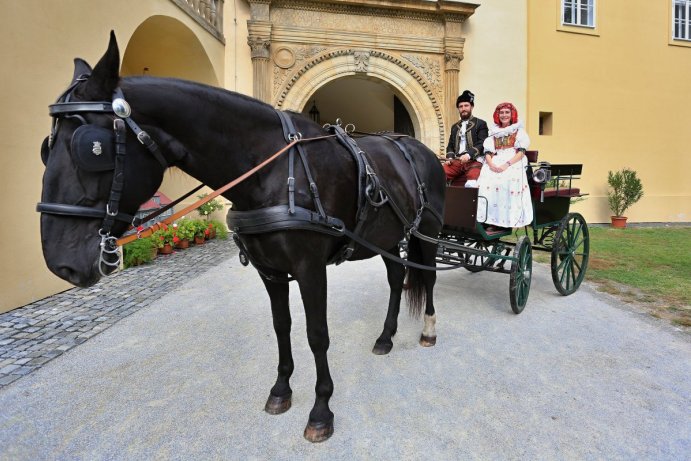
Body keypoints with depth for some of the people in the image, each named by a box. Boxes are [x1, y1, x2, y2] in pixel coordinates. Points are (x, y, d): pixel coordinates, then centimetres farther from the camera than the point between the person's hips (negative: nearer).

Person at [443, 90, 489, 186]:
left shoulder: (480, 124, 9)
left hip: (474, 161, -4)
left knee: (473, 176, -34)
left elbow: (482, 144, -3)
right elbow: (450, 145, 24)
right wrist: (450, 158, 2)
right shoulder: (455, 126, 25)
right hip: (456, 160, 5)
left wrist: (469, 155, -20)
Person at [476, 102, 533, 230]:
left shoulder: (519, 131, 14)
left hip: (514, 163, -2)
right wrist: (491, 164, -13)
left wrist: (507, 165, -17)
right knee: (485, 180, -31)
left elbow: (521, 152, 1)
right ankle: (489, 219, -30)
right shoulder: (493, 132, 23)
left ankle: (505, 220, -32)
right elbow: (488, 152, 10)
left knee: (507, 181, -35)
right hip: (494, 164, 2)